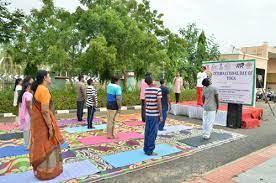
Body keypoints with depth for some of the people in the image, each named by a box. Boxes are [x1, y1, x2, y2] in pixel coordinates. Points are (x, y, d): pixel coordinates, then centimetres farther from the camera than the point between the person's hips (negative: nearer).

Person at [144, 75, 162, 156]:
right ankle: (150, 151, 7)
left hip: (148, 114, 6)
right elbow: (159, 104, -16)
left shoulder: (146, 90, 4)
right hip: (155, 114, -6)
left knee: (147, 132, 13)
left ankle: (146, 149, 22)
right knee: (153, 133, 1)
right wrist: (161, 116, -9)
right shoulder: (158, 90, -14)